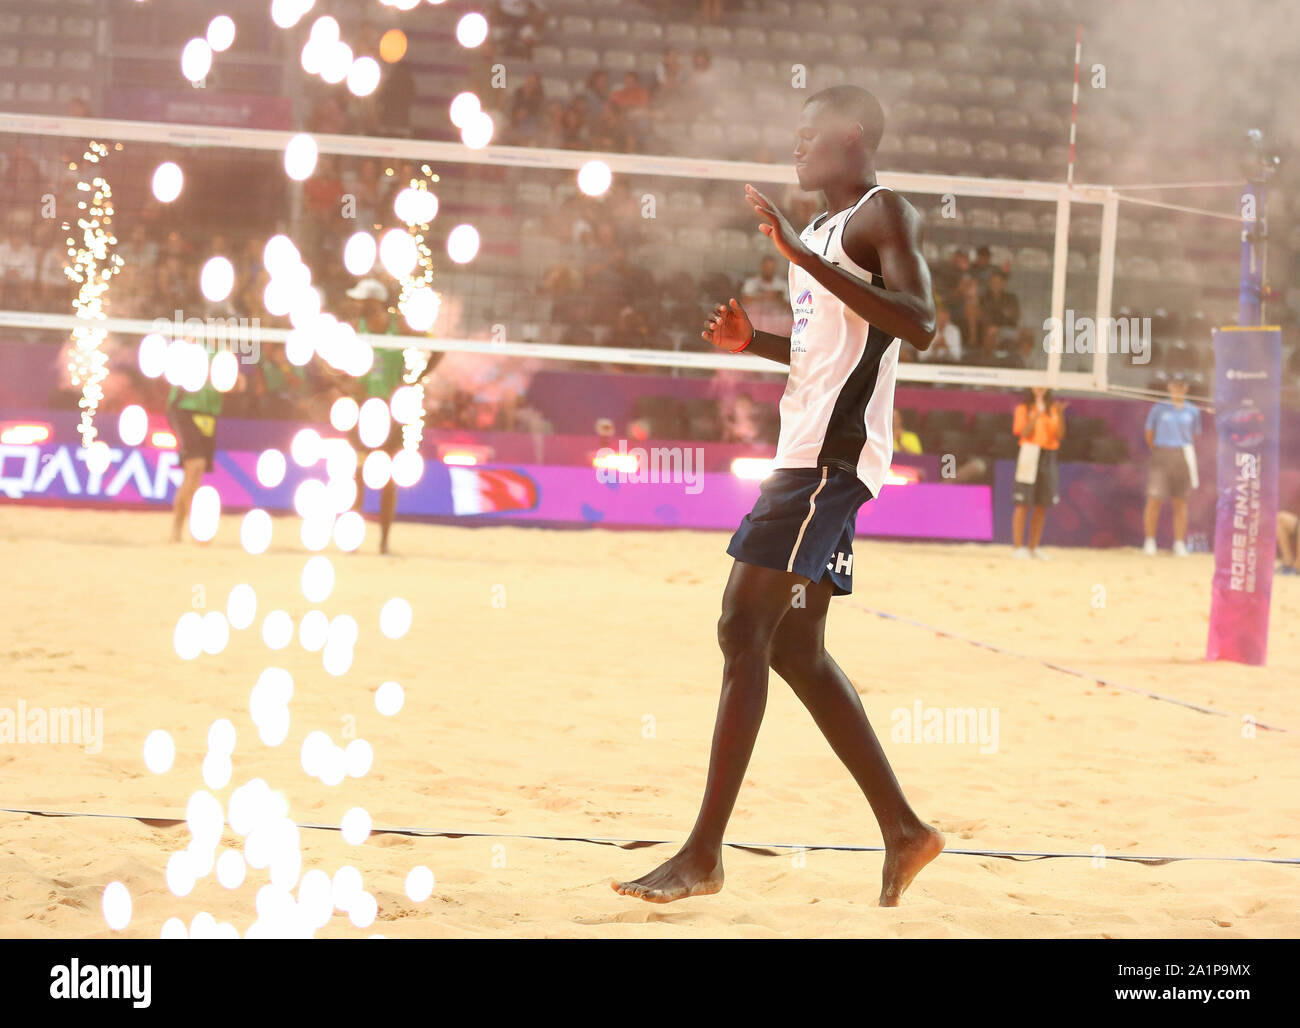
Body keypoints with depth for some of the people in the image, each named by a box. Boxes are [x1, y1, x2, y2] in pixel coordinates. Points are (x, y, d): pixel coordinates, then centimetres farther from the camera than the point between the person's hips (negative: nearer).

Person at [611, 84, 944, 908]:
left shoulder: (885, 215, -8)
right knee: (795, 649, 11)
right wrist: (754, 342, 13)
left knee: (745, 631, -14)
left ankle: (705, 854, -14)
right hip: (808, 453, 11)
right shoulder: (827, 228, 21)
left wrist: (804, 256, -27)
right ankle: (904, 829, 17)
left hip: (832, 457, -11)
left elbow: (919, 323, -24)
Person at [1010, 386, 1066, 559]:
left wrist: (1060, 415, -11)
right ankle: (1017, 546, -6)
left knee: (1042, 506, 3)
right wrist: (1038, 414, -18)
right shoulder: (1024, 408, 3)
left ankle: (1033, 547, 9)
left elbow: (1059, 435, 4)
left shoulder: (1052, 408, 13)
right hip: (1030, 454, -4)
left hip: (1049, 457, 4)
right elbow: (1024, 433, -9)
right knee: (1023, 504, -7)